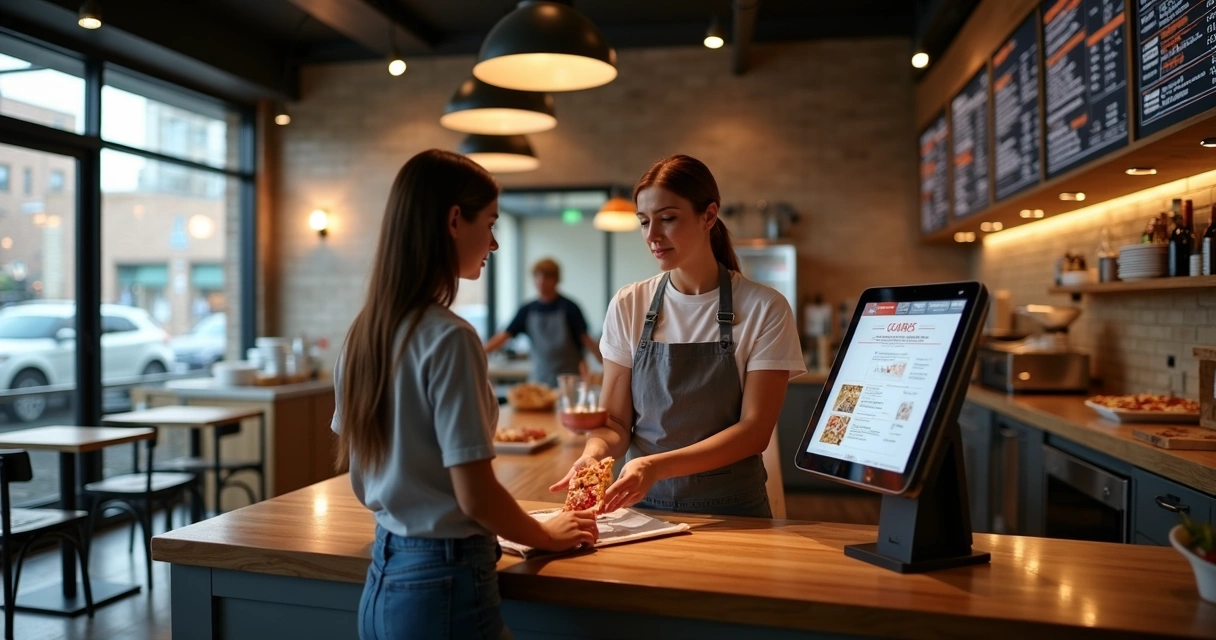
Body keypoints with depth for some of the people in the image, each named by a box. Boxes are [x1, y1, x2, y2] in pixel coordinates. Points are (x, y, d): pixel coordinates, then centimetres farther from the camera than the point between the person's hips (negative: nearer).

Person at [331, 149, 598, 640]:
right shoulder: (449, 338, -22)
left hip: (382, 580, 8)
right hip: (443, 585, -7)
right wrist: (547, 536, -4)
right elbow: (476, 496, -20)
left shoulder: (364, 332, 2)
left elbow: (360, 471, 11)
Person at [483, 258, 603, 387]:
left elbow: (585, 339, -5)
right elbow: (503, 336, 2)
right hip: (540, 378, 3)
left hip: (569, 378, -2)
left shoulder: (568, 307, -4)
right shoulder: (527, 310, 4)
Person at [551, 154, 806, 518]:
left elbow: (754, 430, -8)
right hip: (642, 504, 2)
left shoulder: (764, 309, -3)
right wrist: (594, 451, -17)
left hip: (730, 511, -1)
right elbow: (616, 422, 6)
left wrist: (658, 466, -20)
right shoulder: (628, 306, 4)